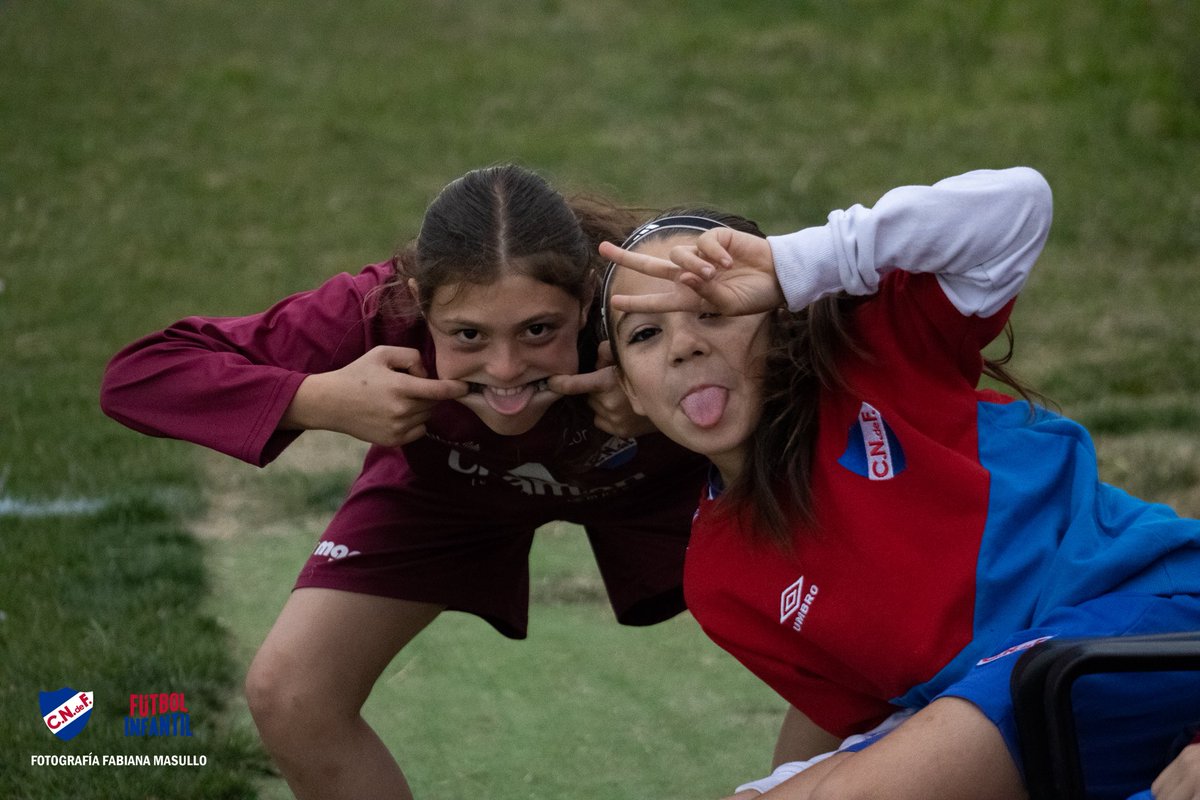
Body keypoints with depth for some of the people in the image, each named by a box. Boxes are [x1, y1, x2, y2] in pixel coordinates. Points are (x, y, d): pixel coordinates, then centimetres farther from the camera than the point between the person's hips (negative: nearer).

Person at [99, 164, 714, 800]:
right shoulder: (380, 314, -40)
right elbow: (134, 377, -38)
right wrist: (323, 401, -51)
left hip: (647, 478, 0)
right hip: (445, 482, 1)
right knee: (289, 701, -9)